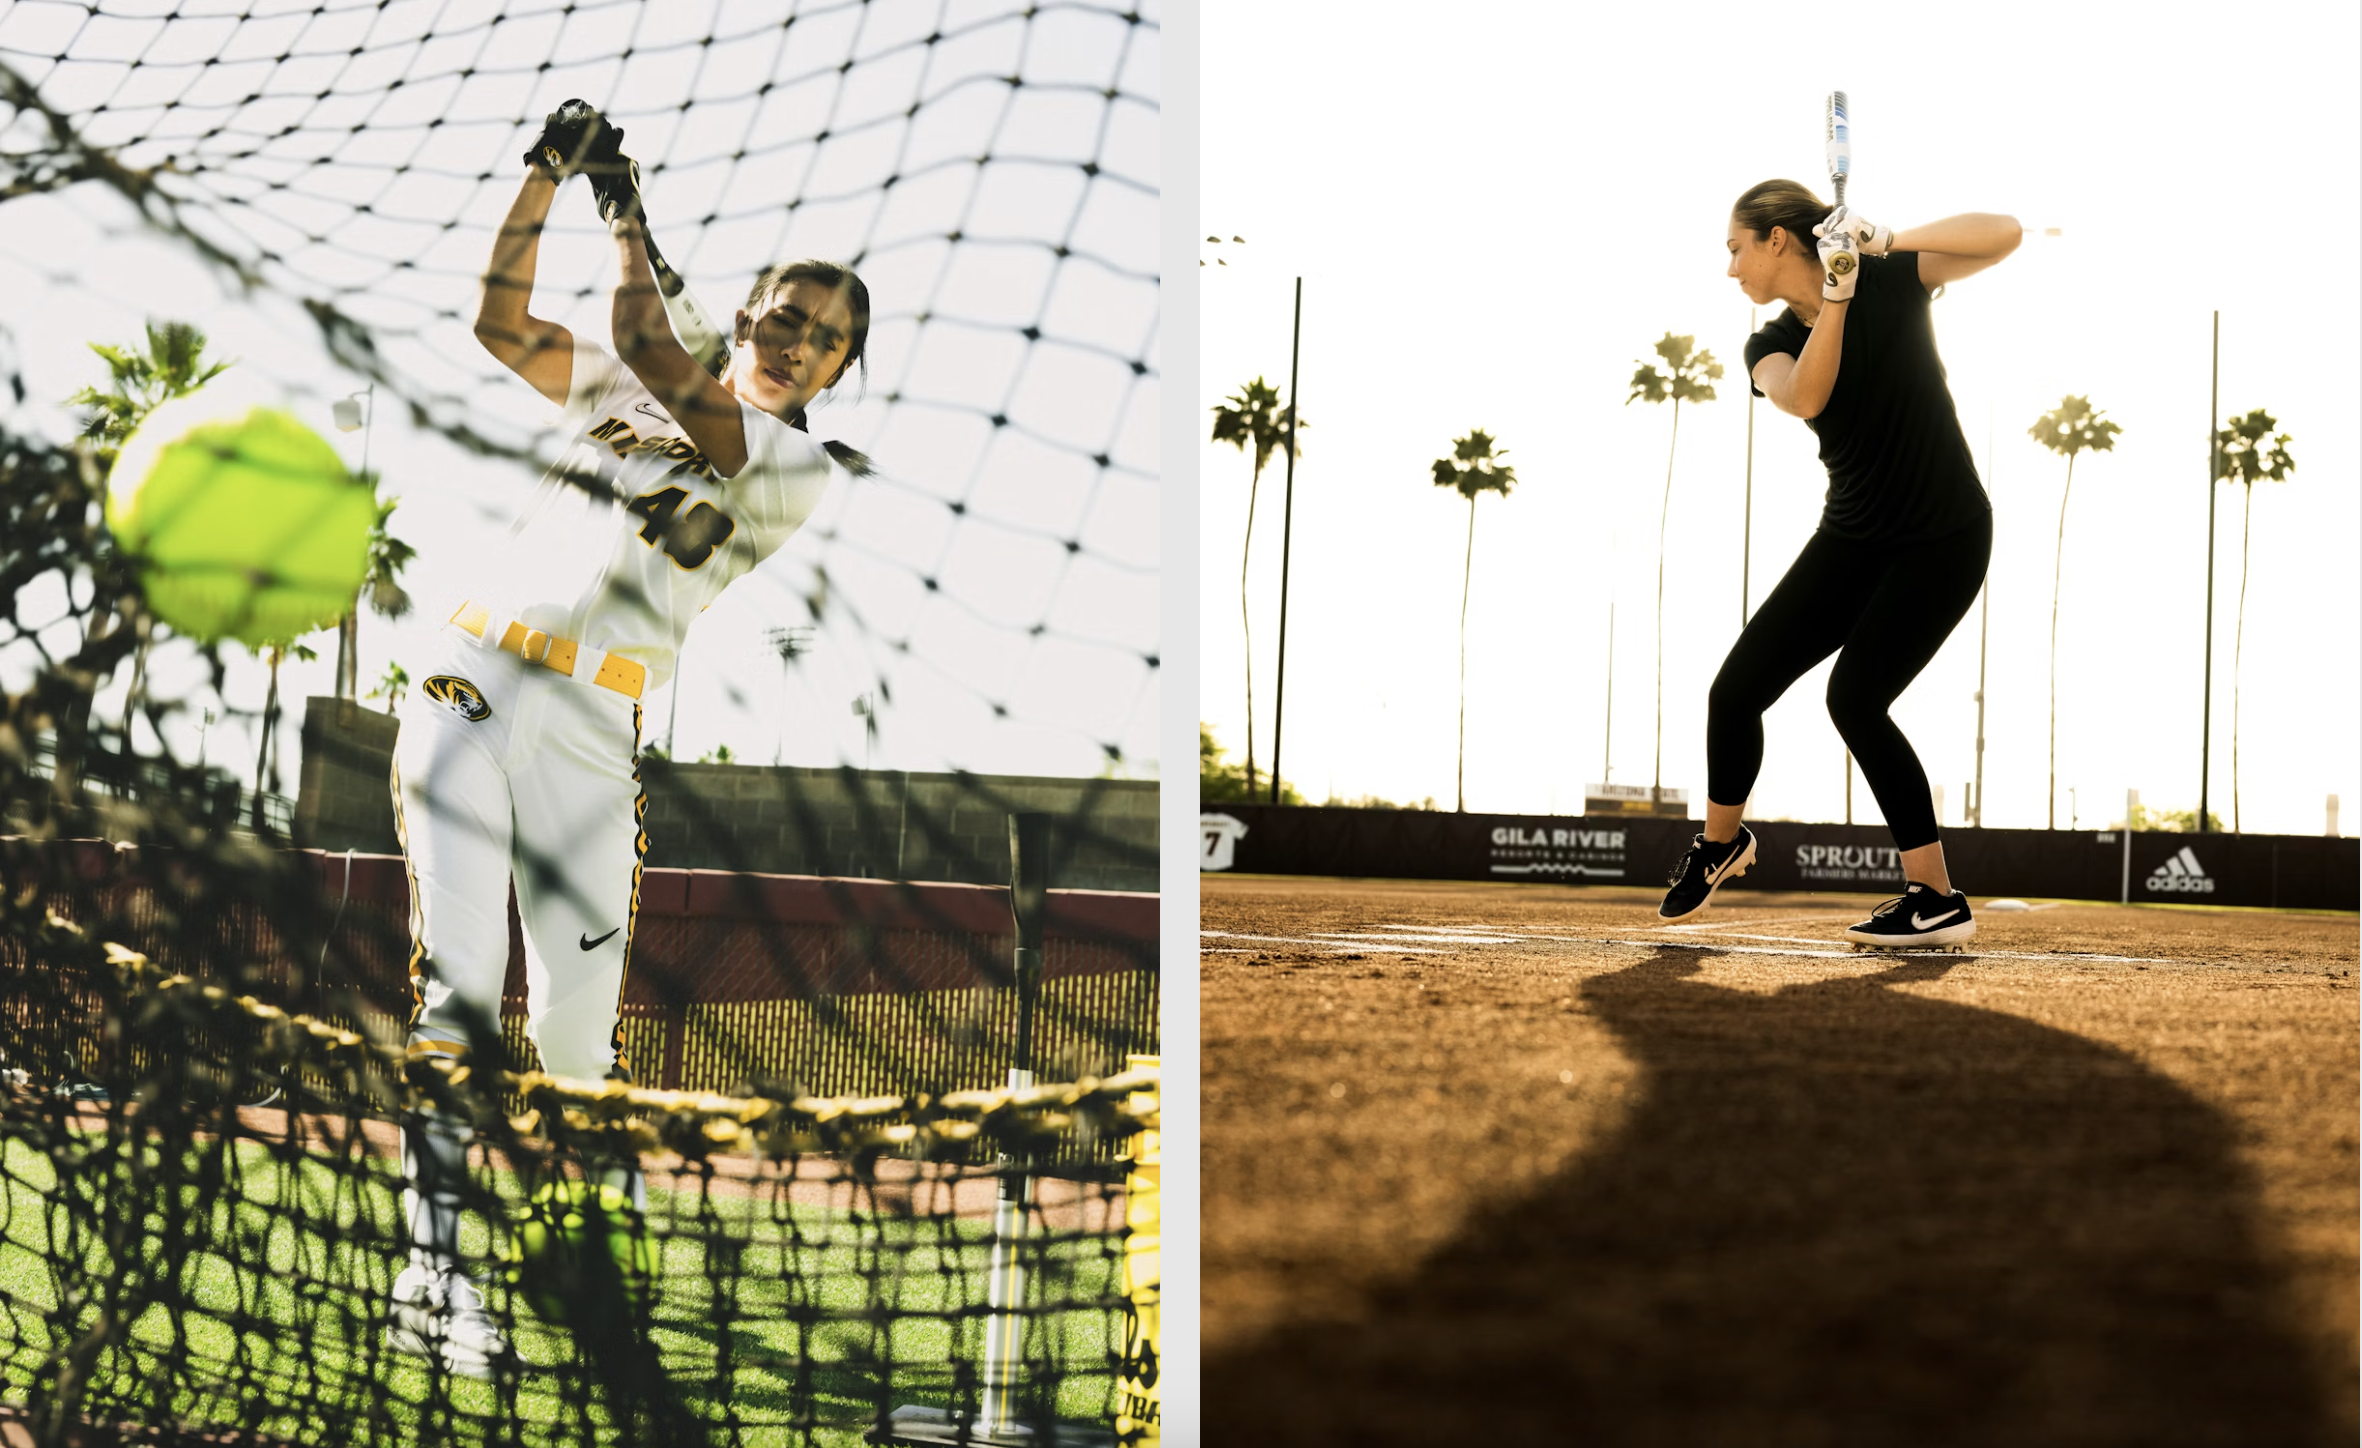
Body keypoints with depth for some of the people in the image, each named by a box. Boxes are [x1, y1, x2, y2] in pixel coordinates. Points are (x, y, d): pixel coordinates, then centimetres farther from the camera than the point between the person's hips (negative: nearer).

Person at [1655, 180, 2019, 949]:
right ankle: (1721, 842, 29)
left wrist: (1888, 242, -25)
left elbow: (2004, 234, -19)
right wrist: (1836, 295, -28)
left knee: (1855, 698, -21)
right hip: (1852, 538, 5)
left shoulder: (1892, 281, -7)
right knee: (1736, 690, 0)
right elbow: (1802, 398, -22)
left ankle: (1937, 900, -13)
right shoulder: (1770, 344, 1)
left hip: (1944, 539, -5)